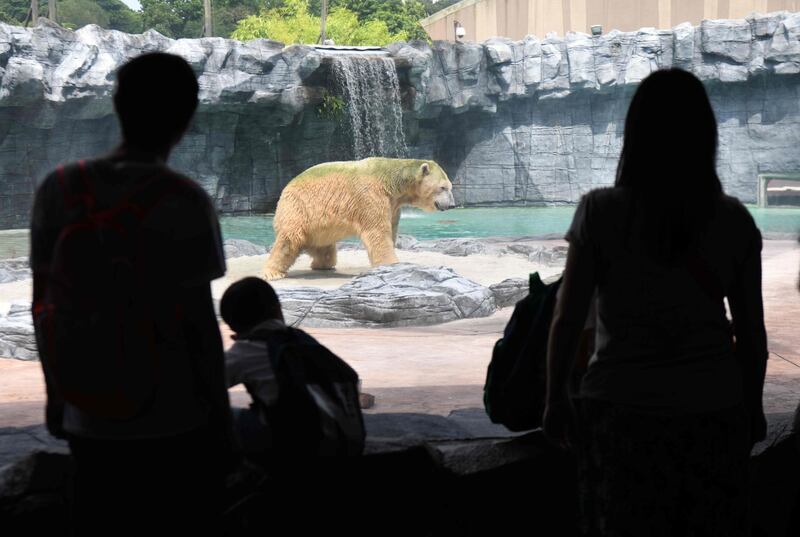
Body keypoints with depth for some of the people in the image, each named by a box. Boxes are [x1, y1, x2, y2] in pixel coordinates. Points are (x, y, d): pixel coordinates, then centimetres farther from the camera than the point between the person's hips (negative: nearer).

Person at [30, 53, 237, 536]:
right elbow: (198, 321, -12)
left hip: (90, 418, 4)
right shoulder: (185, 204, -14)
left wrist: (56, 390, 16)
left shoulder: (59, 189, -2)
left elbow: (43, 305, 3)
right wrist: (222, 416, -2)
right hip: (177, 423, -4)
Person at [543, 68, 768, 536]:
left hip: (623, 413, -2)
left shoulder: (601, 212, -8)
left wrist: (555, 400, 4)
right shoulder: (733, 221, -2)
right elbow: (752, 332, 2)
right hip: (715, 414, 2)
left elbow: (567, 321, -8)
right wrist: (753, 408, 15)